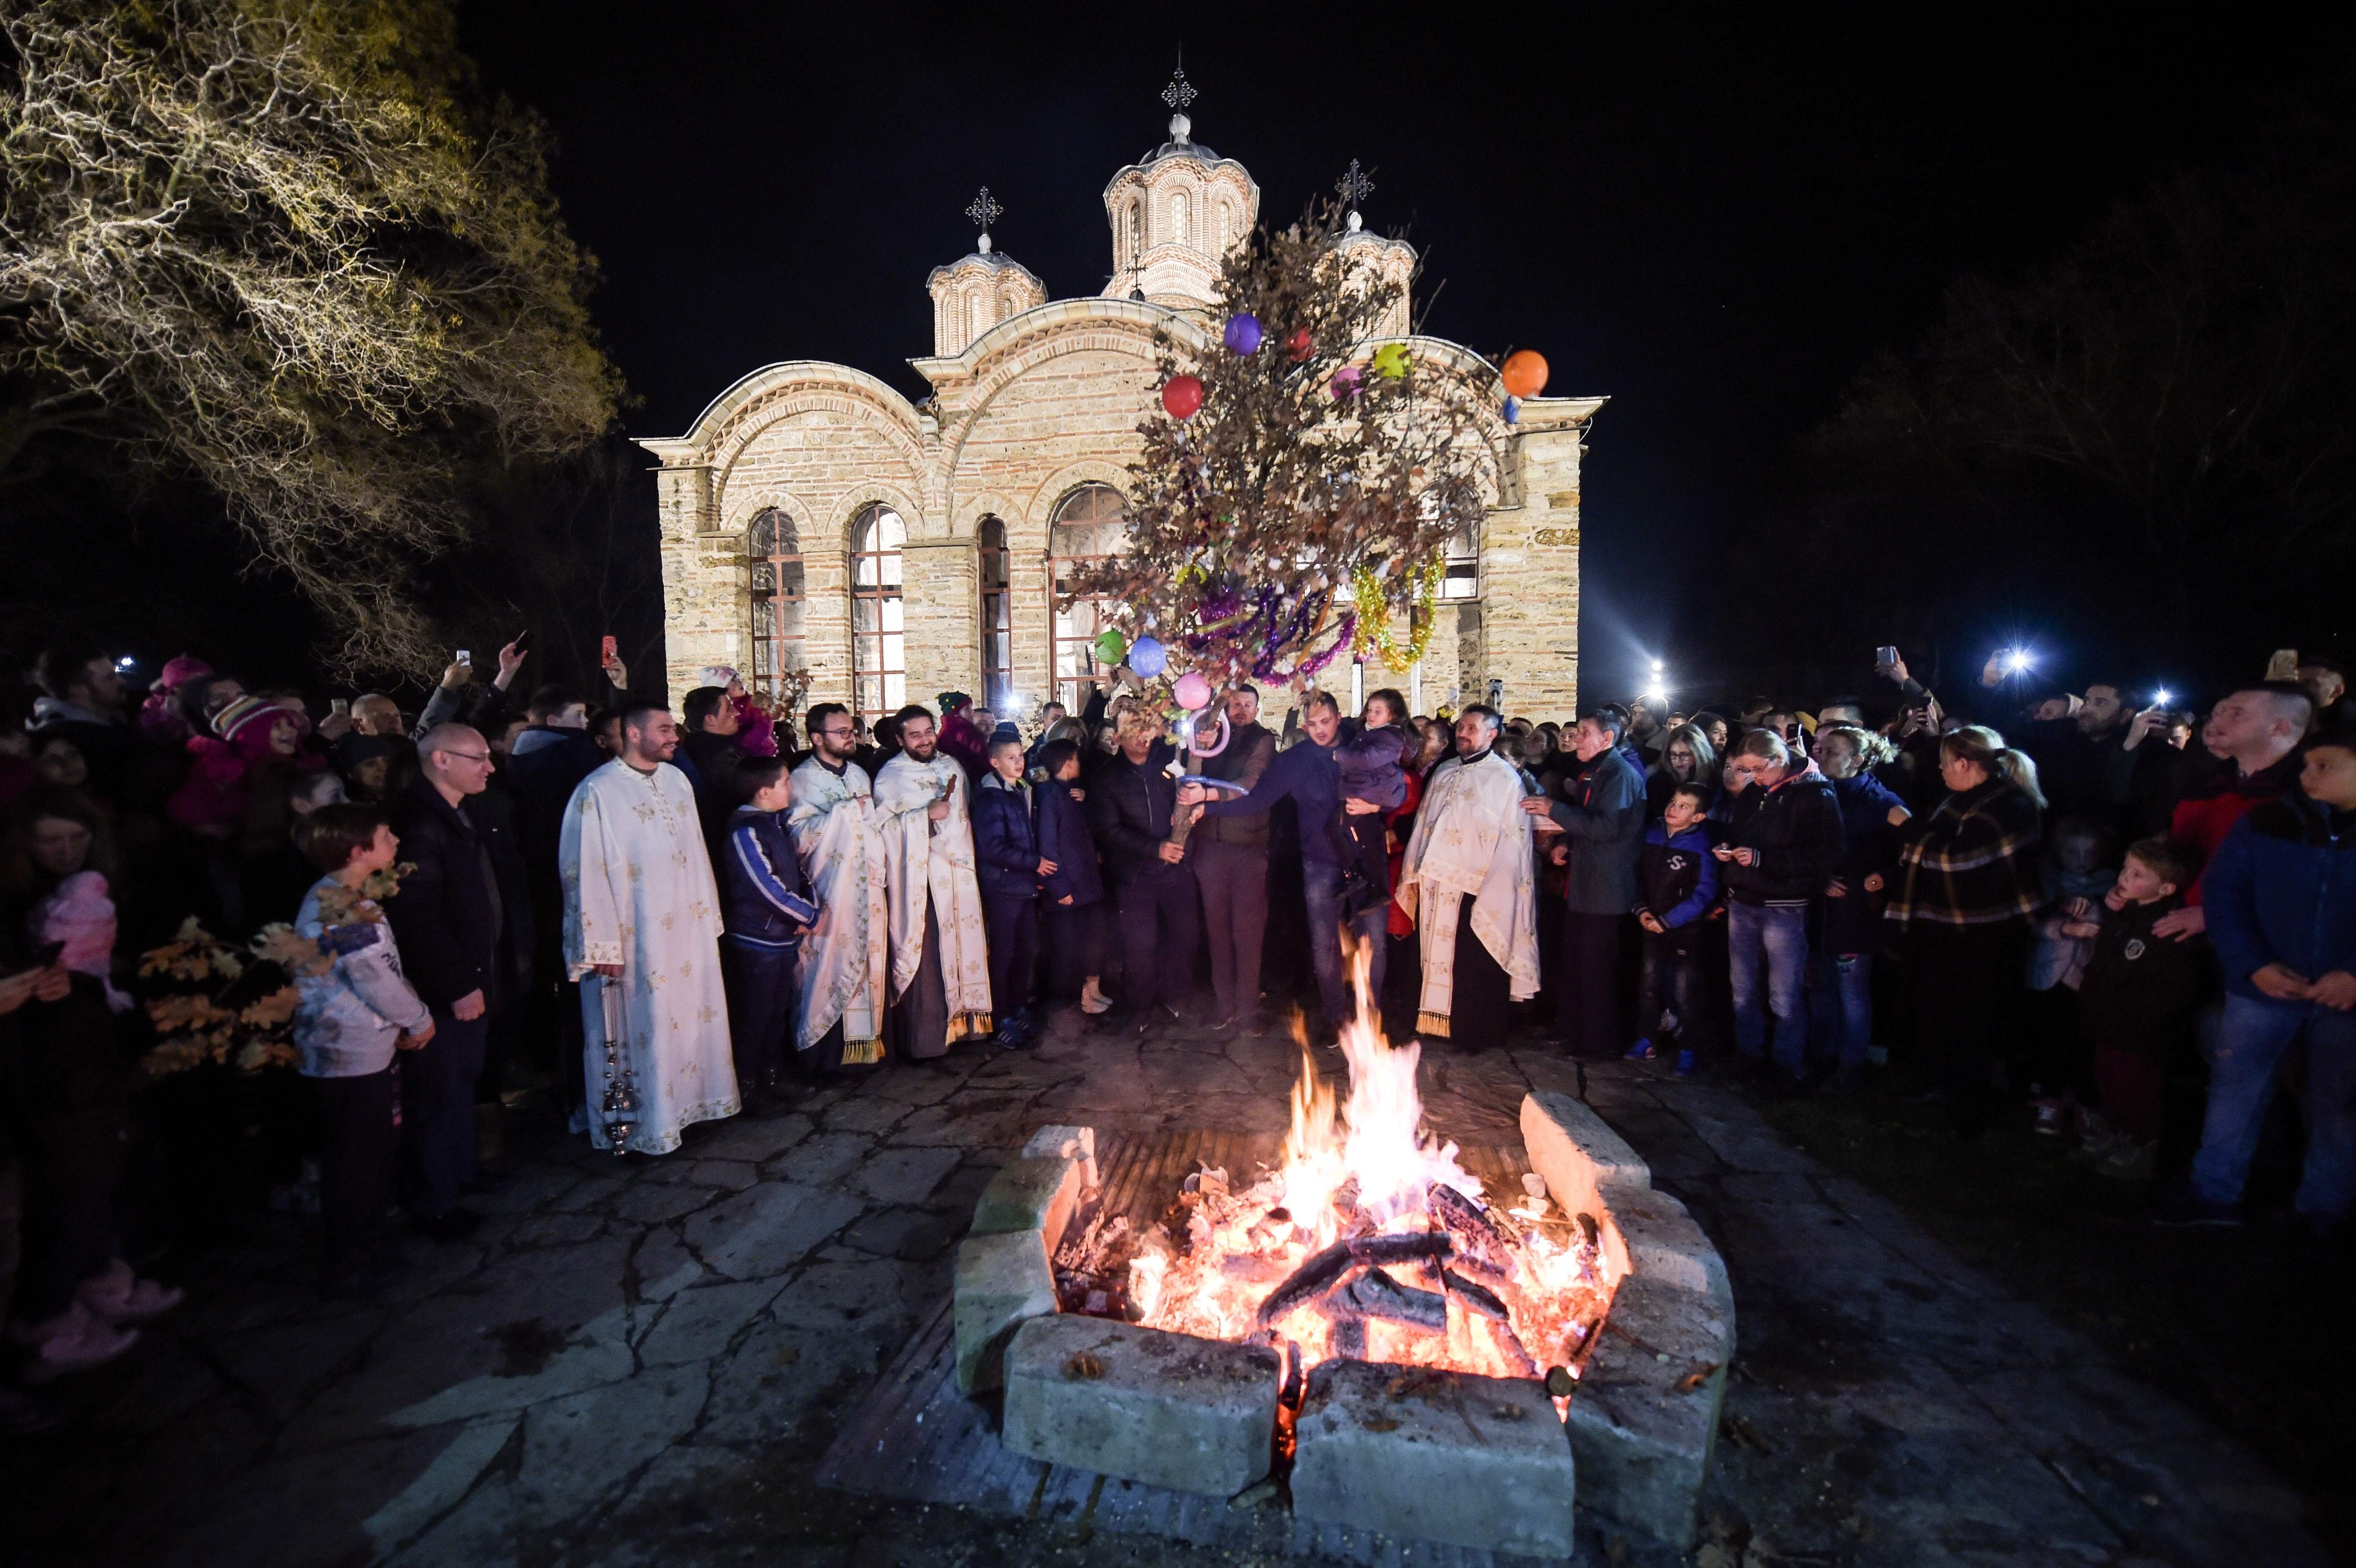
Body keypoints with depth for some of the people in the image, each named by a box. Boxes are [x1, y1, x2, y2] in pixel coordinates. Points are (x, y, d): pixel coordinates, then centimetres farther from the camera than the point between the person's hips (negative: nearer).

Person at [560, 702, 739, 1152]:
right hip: (635, 937, -6)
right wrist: (604, 945, -15)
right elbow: (587, 871, -14)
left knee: (691, 1019, 15)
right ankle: (642, 1120, 22)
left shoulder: (677, 781, 6)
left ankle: (690, 1098, 32)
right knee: (644, 1029, 5)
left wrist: (710, 914, 10)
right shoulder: (599, 791, -13)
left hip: (687, 928, 6)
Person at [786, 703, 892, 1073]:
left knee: (867, 964, 9)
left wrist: (880, 872, 9)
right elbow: (800, 837, -18)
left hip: (866, 891, 6)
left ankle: (867, 1039, 19)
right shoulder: (803, 780, -7)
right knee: (829, 969, -1)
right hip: (830, 895, -6)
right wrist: (845, 810, -18)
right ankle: (822, 1053, 9)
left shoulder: (859, 775, 12)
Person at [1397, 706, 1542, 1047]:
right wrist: (1414, 872, 11)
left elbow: (1513, 841, -10)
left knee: (1473, 967, 2)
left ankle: (1477, 1033, 17)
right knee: (1435, 958, 13)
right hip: (1434, 884, 6)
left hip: (1472, 887, -6)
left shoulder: (1505, 778, -6)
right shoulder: (1444, 772, 13)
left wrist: (1494, 892, -14)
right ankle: (1438, 1021, 26)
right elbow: (1423, 822, 16)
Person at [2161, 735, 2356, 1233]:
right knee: (2235, 1089, 8)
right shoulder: (2266, 821, -4)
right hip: (2263, 988, 0)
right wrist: (2252, 964, -13)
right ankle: (2214, 1192, 20)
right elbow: (2223, 891, -3)